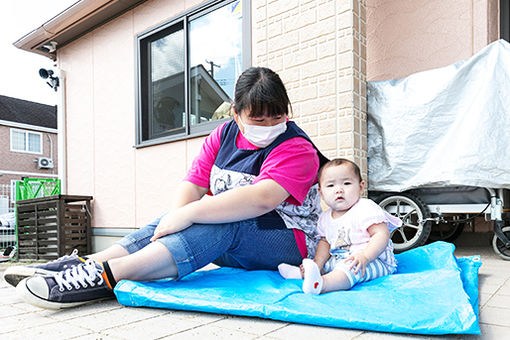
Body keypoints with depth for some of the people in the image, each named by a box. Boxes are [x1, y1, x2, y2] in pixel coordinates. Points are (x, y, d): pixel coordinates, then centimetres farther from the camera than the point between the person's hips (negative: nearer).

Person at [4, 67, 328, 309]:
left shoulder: (296, 147, -14)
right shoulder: (224, 135, 5)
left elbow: (261, 199, -31)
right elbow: (193, 184, -3)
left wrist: (188, 214, -32)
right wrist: (176, 217, -24)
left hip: (287, 240, -6)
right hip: (231, 244, 7)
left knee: (225, 225, -34)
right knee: (171, 222, -14)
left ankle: (107, 274, -42)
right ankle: (86, 263, -20)